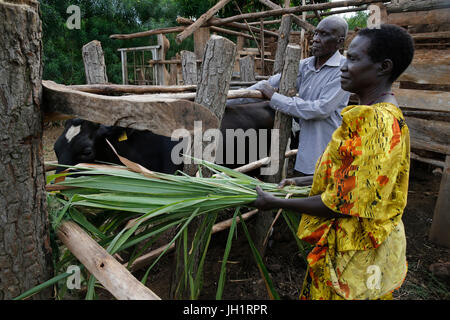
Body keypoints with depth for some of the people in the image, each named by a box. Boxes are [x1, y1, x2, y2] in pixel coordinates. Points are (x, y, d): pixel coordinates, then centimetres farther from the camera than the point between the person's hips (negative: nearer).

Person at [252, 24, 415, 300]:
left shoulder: (380, 123, -28)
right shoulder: (372, 113, 5)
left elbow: (343, 204, -27)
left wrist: (276, 203, -19)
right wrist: (305, 181, 11)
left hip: (355, 254, -8)